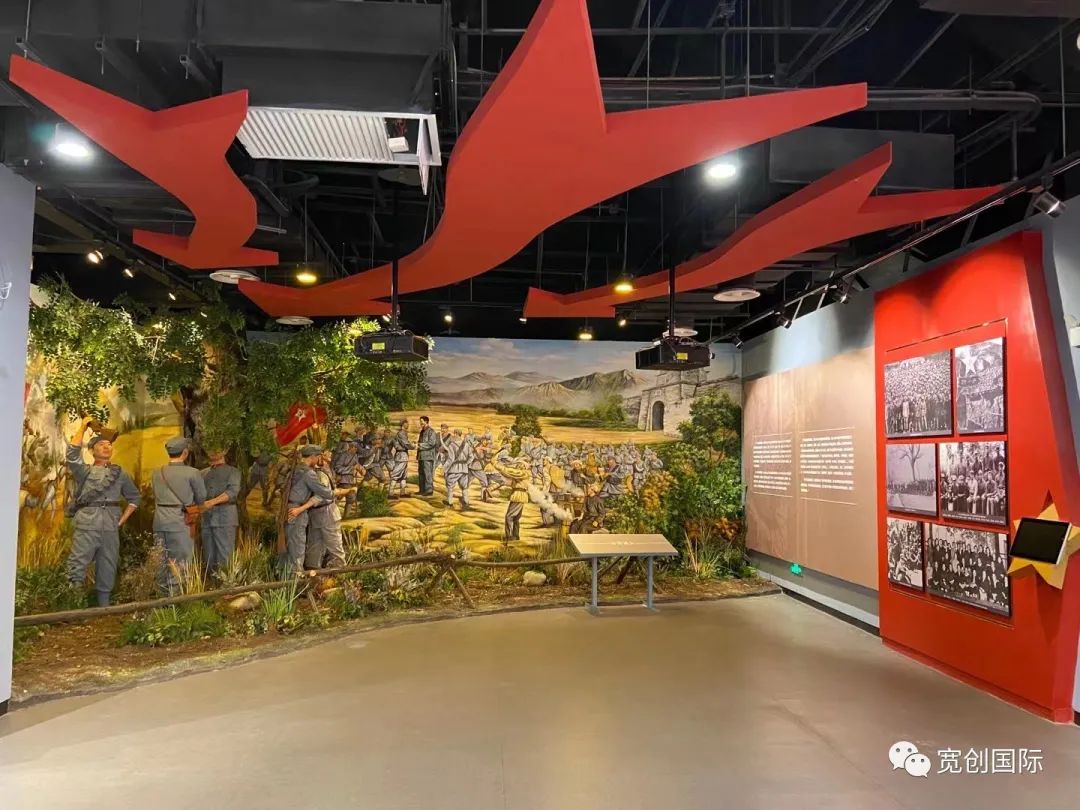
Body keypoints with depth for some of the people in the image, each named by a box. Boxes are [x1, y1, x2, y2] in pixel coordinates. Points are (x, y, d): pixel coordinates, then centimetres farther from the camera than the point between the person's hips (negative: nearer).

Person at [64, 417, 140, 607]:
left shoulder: (119, 473, 16)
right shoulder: (84, 470, 10)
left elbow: (134, 497, 20)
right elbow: (72, 453, -8)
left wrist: (122, 520, 9)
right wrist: (82, 427, -3)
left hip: (111, 527, 3)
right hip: (87, 525, -3)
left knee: (107, 569, 8)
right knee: (76, 568, -7)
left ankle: (103, 606, 18)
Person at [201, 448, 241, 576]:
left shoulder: (232, 471, 6)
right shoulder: (204, 473, 19)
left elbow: (233, 491, -11)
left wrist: (212, 502, -23)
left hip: (225, 517, -4)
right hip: (207, 517, 5)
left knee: (224, 556, -6)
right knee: (209, 556, 7)